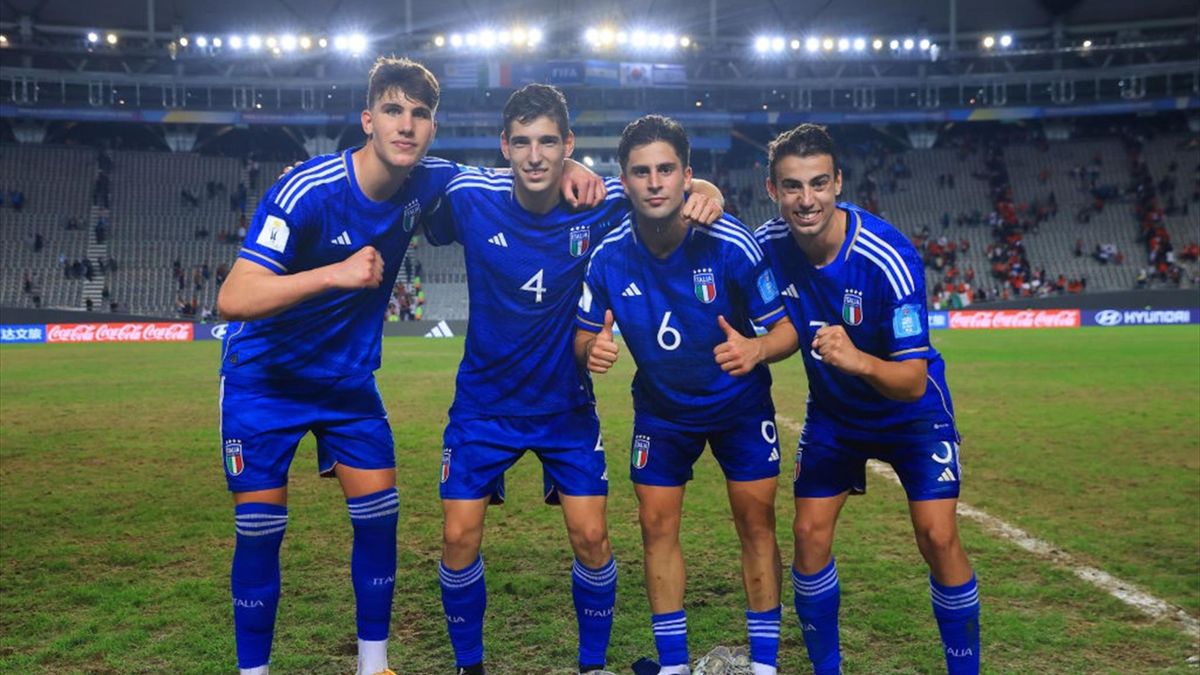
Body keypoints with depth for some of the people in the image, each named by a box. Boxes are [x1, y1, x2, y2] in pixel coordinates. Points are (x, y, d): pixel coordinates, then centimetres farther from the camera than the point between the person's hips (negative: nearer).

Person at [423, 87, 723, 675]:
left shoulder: (603, 204, -14)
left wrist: (705, 195, -21)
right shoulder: (470, 199, -13)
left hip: (567, 404, 0)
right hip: (483, 402, 0)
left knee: (591, 537, -1)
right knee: (459, 538, -1)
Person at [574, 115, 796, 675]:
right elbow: (584, 334, -4)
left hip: (740, 402, -2)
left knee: (756, 522, 1)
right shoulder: (609, 255, -17)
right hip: (660, 407, 2)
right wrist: (591, 348, -28)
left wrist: (755, 349, -41)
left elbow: (787, 327, -19)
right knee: (657, 525, 3)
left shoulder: (730, 243, -25)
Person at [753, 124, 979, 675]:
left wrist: (858, 360, -51)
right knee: (809, 533, -2)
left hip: (910, 413, -3)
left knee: (938, 537, -11)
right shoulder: (769, 246, -18)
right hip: (832, 411, 4)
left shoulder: (889, 258, -31)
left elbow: (913, 383, -33)